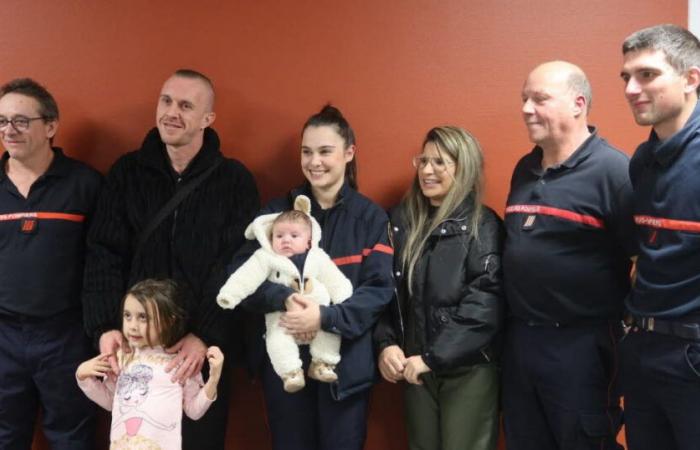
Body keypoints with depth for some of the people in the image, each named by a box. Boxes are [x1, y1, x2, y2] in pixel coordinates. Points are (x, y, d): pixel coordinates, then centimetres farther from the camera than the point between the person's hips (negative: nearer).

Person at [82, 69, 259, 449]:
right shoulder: (127, 172, 4)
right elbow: (103, 254, 0)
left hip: (204, 344, -2)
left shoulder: (234, 180, -3)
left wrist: (207, 335, -17)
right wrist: (105, 326, -12)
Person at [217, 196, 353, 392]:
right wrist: (230, 294, -24)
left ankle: (322, 364, -1)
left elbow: (335, 281, 7)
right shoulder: (266, 257, 0)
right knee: (277, 339, -24)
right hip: (281, 315, -2)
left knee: (330, 329, -15)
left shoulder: (318, 258, 6)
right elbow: (247, 277, -10)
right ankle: (291, 372, -17)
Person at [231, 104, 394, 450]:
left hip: (346, 364, -1)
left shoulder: (371, 217, 1)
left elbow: (379, 289, -9)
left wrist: (325, 317, -23)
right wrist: (284, 299, -22)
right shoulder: (277, 211, 5)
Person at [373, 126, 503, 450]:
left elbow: (485, 303, -15)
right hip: (414, 366, 4)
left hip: (468, 368, -4)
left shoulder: (482, 225, -6)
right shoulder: (402, 220, 7)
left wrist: (433, 357, -19)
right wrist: (385, 343, -7)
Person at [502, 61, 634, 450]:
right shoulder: (524, 169, 10)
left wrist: (629, 319, -10)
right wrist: (514, 324, 16)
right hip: (519, 338, 8)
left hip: (582, 343, -7)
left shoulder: (613, 170, -15)